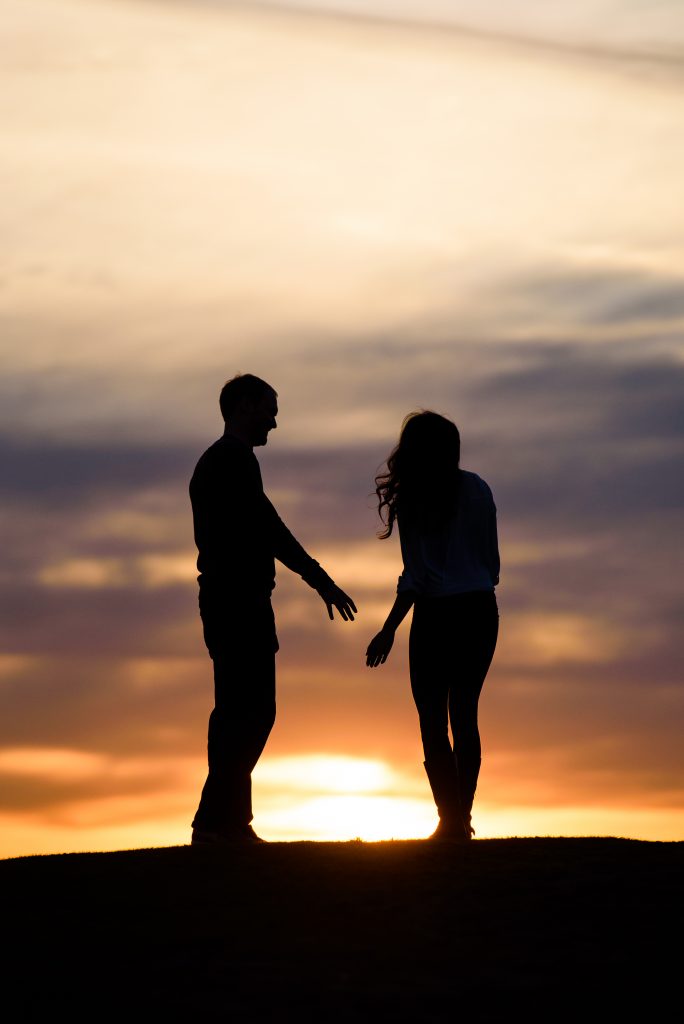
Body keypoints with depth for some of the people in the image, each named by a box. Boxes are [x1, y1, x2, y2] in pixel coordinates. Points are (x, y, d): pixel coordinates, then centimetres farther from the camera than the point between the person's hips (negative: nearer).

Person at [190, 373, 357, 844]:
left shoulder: (213, 462, 21)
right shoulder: (236, 461, -11)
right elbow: (269, 530, -17)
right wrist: (322, 581, -14)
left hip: (222, 599, 11)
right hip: (241, 600, -11)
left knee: (237, 712, 12)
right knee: (253, 711, -11)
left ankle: (230, 822, 13)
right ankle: (214, 822, -15)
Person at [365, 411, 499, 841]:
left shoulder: (411, 499, -8)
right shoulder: (475, 489, 2)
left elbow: (415, 575, -10)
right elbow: (492, 561, 5)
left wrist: (389, 630, -6)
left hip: (436, 616, -4)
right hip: (481, 611, 4)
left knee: (433, 721, 2)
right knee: (465, 716, 11)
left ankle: (452, 821, -5)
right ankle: (462, 818, 11)